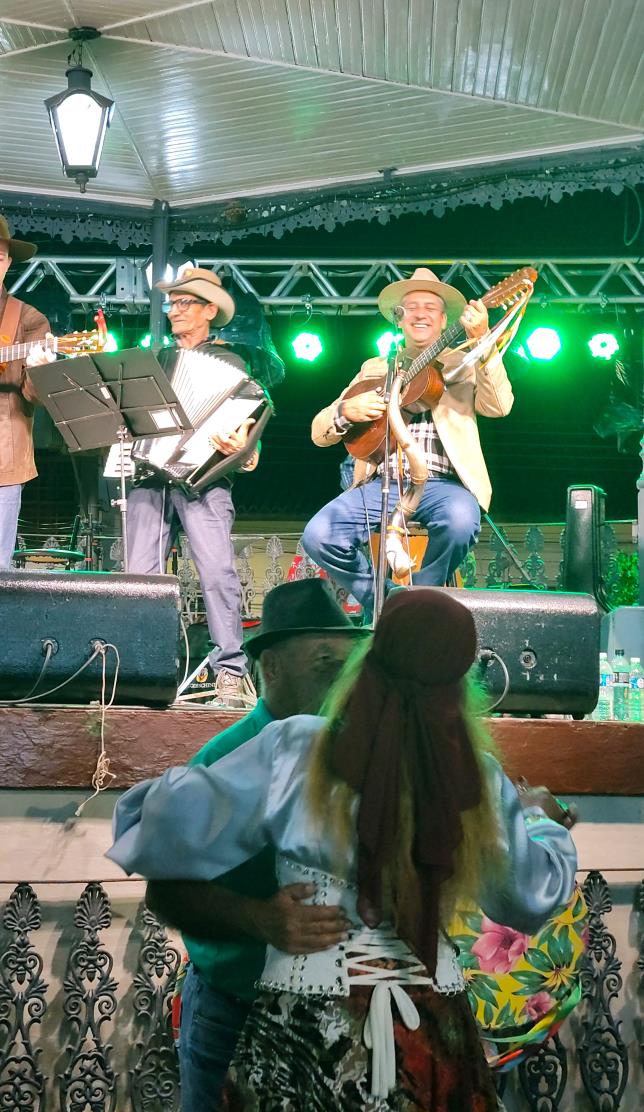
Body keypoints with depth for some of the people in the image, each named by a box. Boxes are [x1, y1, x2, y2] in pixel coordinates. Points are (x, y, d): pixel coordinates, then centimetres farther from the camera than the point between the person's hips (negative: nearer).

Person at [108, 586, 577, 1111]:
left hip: (308, 1023, -1)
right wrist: (539, 820, 27)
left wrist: (152, 795, 10)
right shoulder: (477, 779, -7)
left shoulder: (294, 749, -15)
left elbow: (184, 821, -13)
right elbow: (536, 890, 7)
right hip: (430, 1028, 2)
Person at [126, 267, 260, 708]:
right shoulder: (156, 359, 27)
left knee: (217, 568, -17)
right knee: (141, 573, -4)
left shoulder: (228, 362, 15)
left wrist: (241, 444, -18)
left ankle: (230, 670, -13)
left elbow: (247, 419, 3)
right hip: (150, 472, 4)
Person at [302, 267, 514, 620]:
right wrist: (347, 411, -6)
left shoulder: (462, 365, 16)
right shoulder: (374, 369, 22)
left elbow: (498, 406, -5)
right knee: (318, 536, -24)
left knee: (460, 521, -36)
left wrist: (483, 343, -17)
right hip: (381, 484, 2)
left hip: (441, 483, -2)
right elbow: (319, 432, 17)